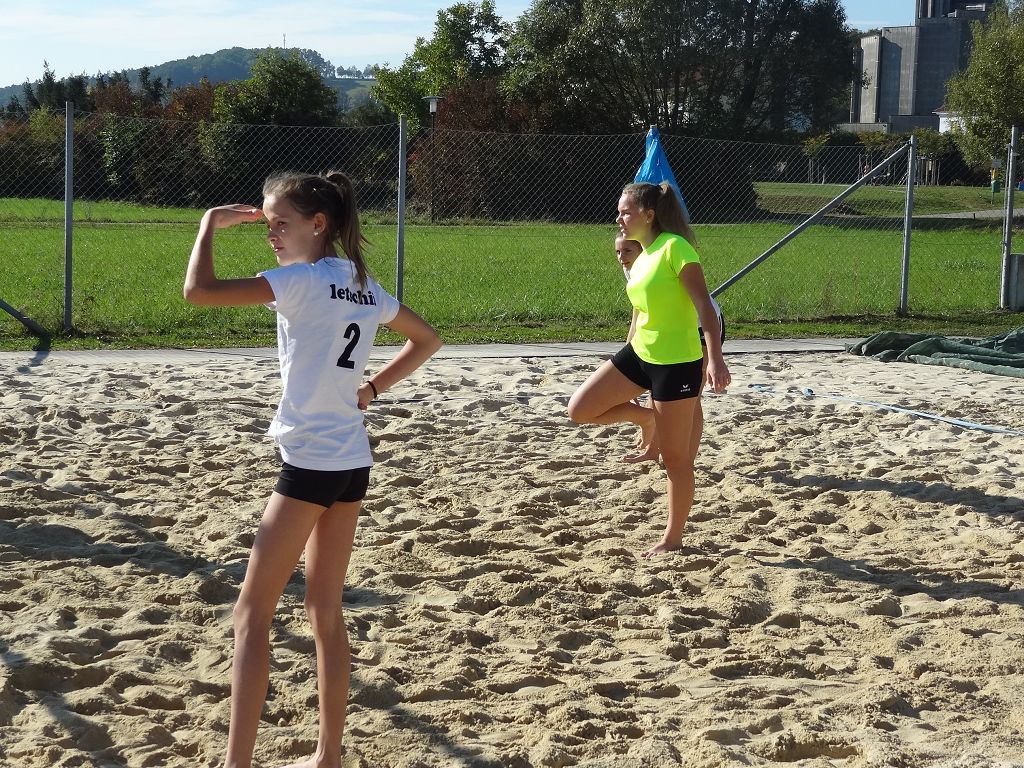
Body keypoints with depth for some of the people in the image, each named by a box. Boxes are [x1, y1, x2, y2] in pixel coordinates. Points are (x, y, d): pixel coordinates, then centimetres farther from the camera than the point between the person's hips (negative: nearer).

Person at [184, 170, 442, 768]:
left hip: (310, 464, -8)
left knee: (253, 610, -1)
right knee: (325, 607, 14)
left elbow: (199, 291, -21)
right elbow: (427, 340, 24)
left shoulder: (303, 279, -13)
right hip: (353, 462, 8)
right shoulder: (364, 286, 11)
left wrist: (211, 224, -6)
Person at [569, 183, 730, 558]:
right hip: (639, 355, 8)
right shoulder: (641, 258, 10)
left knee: (675, 457, 3)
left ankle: (672, 538, 16)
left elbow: (704, 304, -21)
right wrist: (626, 361, 24)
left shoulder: (674, 247, -16)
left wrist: (715, 358, -30)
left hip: (677, 363, -8)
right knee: (580, 409, -1)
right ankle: (645, 417, 17)